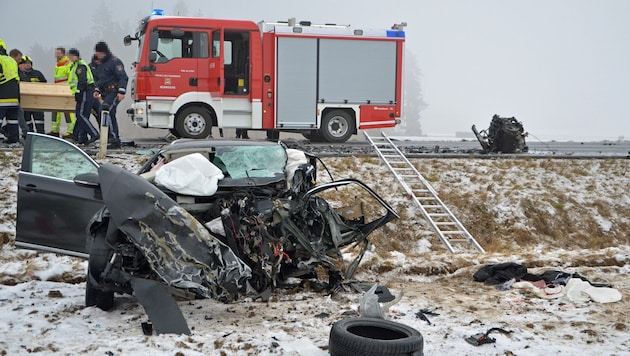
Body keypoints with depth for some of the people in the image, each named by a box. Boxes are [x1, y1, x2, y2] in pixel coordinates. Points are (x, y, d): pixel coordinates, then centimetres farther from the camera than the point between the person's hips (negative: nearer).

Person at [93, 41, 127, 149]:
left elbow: (123, 77, -17)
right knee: (110, 115, 9)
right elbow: (100, 79, 31)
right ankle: (116, 141, 14)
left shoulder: (115, 62, -9)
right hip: (106, 94, 10)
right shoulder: (102, 64, 20)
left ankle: (113, 137, -23)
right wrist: (97, 90, 15)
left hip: (114, 93, -10)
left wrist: (121, 92, -27)